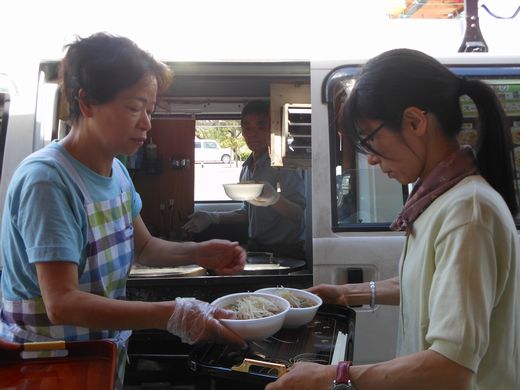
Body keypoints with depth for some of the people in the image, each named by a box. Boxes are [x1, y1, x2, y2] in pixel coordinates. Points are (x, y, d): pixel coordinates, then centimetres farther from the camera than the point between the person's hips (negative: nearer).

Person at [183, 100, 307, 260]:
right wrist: (212, 217, 15)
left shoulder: (284, 164, -11)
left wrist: (275, 199, -39)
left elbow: (301, 214, -20)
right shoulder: (247, 168, 13)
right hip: (256, 249, 7)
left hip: (286, 252, -7)